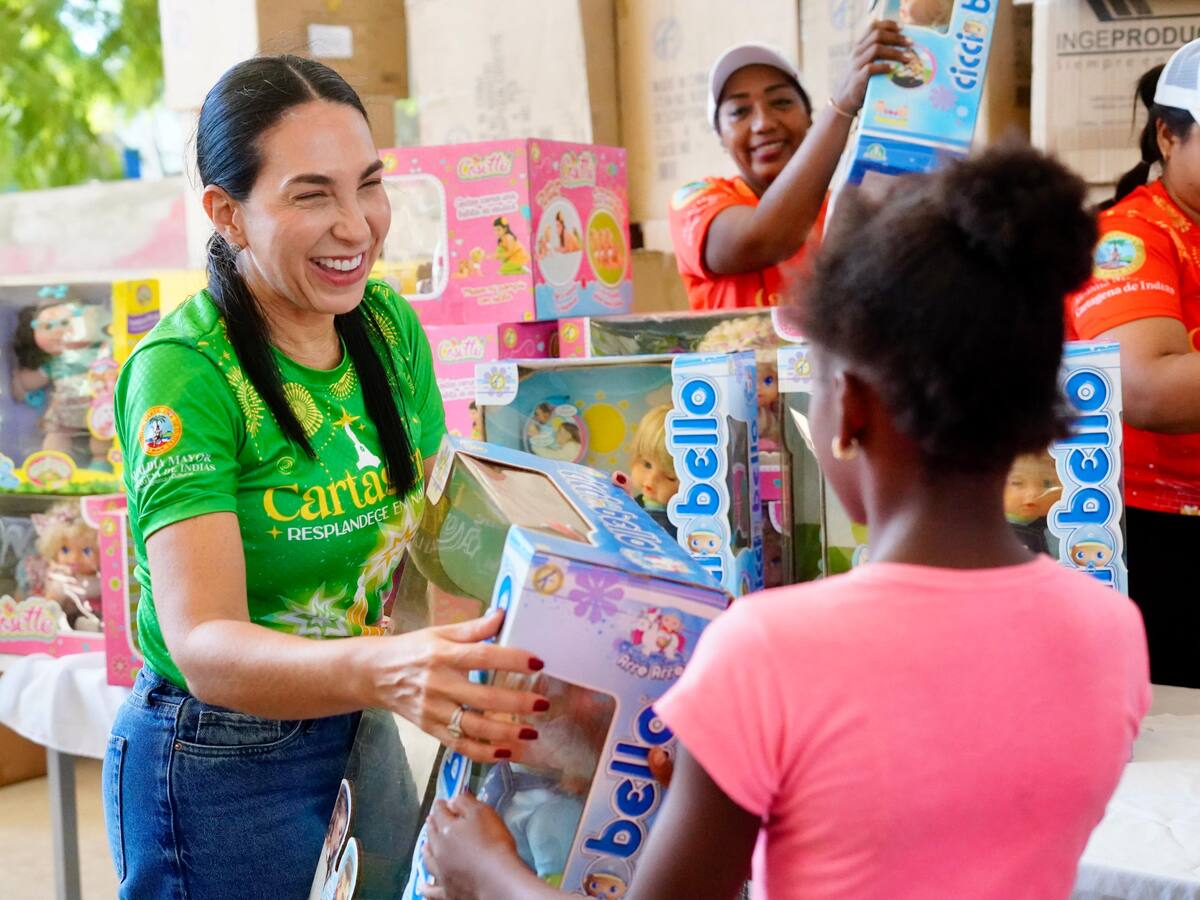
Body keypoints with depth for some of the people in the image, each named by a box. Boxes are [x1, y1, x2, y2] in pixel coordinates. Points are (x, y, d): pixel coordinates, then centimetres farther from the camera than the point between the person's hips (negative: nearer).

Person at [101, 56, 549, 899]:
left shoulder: (390, 326, -2)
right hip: (224, 764, -6)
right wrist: (381, 670, -49)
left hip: (357, 734, 6)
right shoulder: (183, 371, -21)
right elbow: (202, 646, -31)